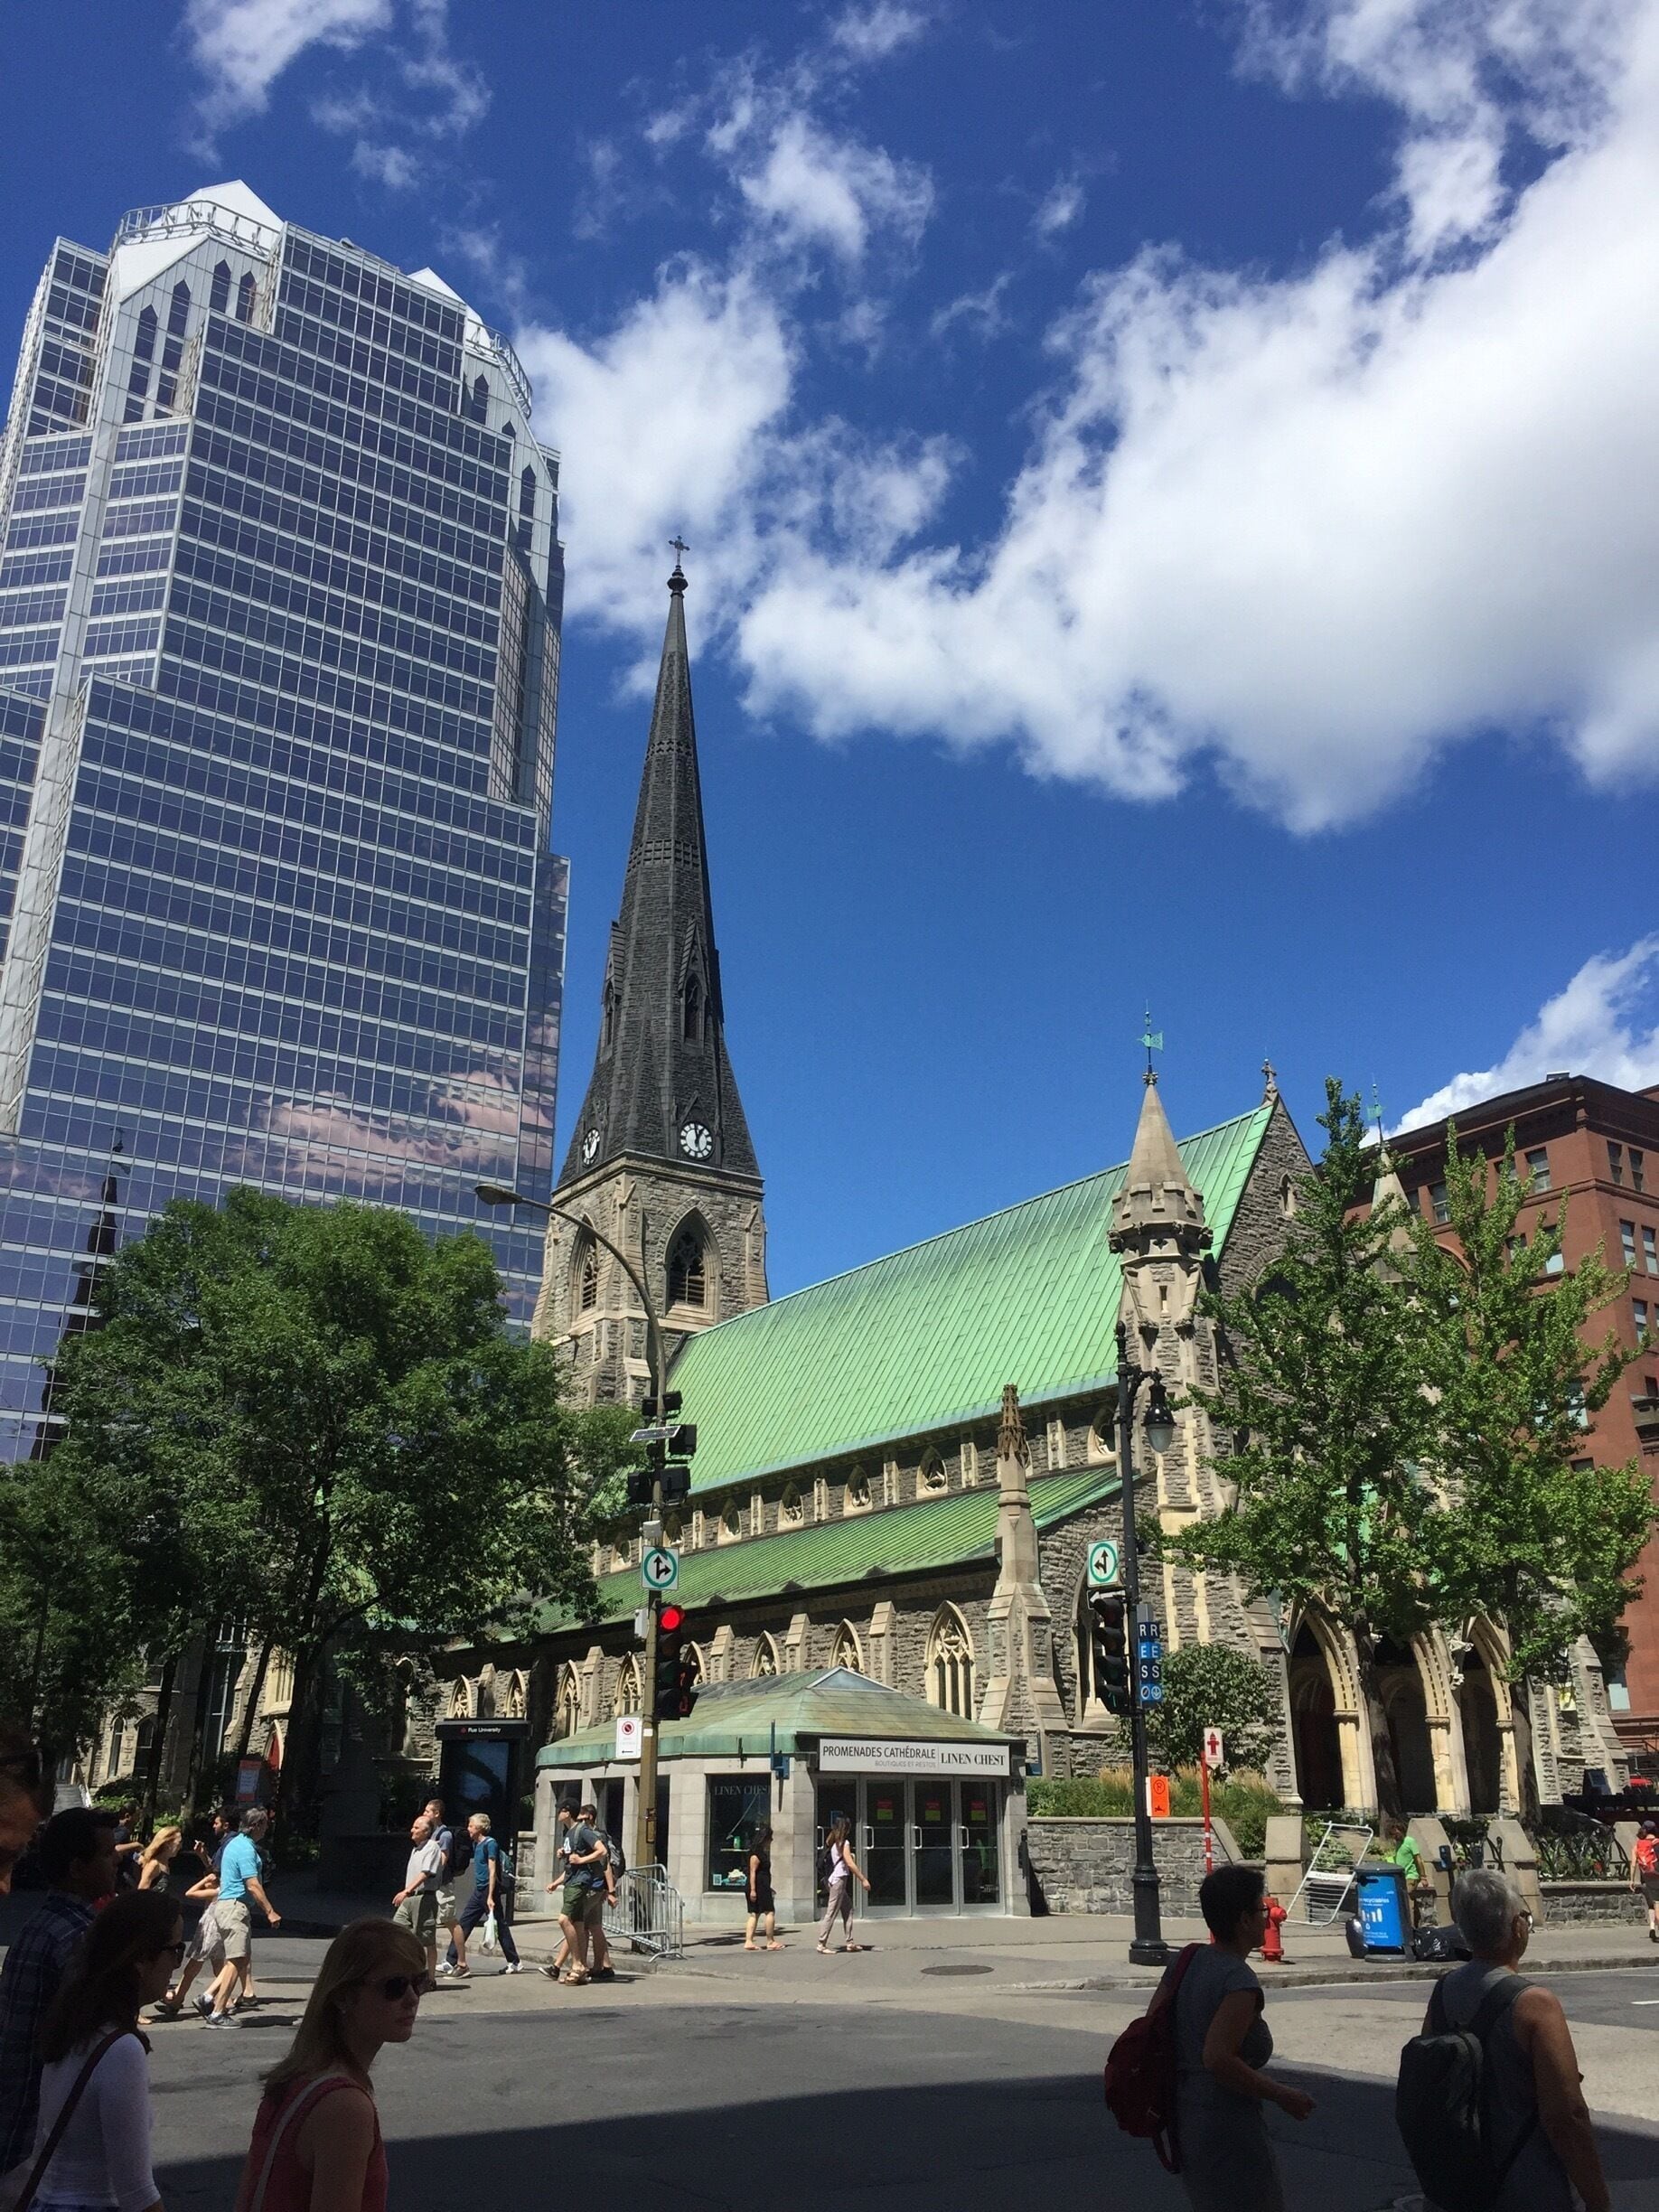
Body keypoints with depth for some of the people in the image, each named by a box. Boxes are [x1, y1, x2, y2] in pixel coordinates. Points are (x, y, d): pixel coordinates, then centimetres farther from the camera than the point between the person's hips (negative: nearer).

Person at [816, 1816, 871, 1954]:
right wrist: (863, 1879, -13)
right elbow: (850, 1864, -17)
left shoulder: (831, 1842, 11)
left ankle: (849, 1942, 16)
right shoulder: (844, 1843, -13)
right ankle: (822, 1944, -7)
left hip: (834, 1879, 9)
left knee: (848, 1910, 15)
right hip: (839, 1880, -9)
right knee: (832, 1913, -7)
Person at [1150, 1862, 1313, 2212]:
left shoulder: (1186, 1960, 4)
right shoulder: (1239, 1980, -19)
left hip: (1184, 2118, 8)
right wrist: (1282, 2095, -17)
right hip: (1227, 2127, -8)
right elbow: (1217, 2058, -27)